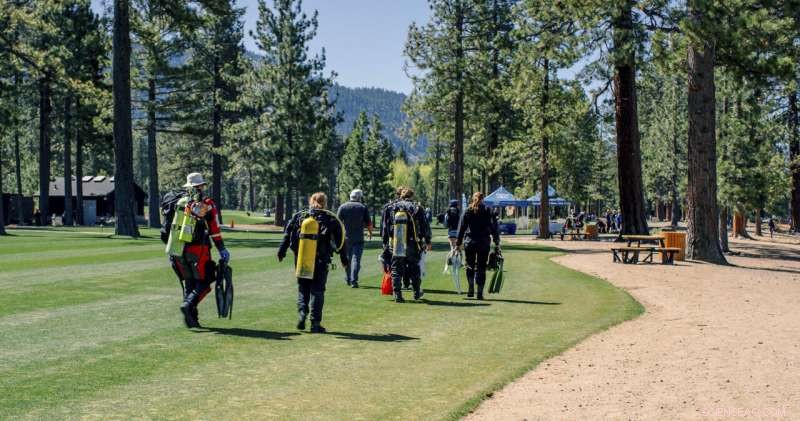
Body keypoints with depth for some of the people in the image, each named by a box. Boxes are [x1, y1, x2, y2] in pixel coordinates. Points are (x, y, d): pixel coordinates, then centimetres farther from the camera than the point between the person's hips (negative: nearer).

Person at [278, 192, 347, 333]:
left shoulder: (299, 216, 5)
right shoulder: (330, 219, 0)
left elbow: (287, 236, 6)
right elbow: (340, 240, 3)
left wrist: (281, 253, 13)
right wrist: (344, 259, 11)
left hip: (301, 260, 2)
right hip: (321, 262, -2)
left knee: (302, 289, 16)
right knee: (317, 291, 4)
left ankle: (301, 314, -4)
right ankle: (315, 323, 1)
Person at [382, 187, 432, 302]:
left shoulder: (390, 208, 4)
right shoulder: (416, 208, -2)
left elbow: (384, 228, 6)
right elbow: (425, 227, 3)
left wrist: (385, 243, 13)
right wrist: (428, 241, 16)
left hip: (394, 246, 1)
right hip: (412, 246, -1)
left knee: (396, 270, 6)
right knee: (414, 269, 15)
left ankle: (397, 294, -1)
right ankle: (417, 292, 24)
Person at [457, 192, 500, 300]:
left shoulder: (468, 212, 3)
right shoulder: (488, 211, 2)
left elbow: (462, 228, 1)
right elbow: (494, 228, 0)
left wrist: (459, 243, 5)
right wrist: (497, 243, 3)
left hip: (469, 242, 0)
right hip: (484, 243, 0)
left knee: (470, 266, 14)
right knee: (481, 268, 4)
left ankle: (471, 289, 1)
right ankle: (480, 293, 1)